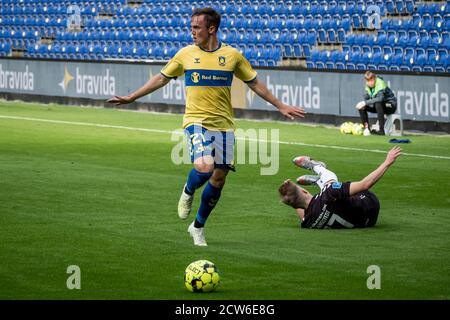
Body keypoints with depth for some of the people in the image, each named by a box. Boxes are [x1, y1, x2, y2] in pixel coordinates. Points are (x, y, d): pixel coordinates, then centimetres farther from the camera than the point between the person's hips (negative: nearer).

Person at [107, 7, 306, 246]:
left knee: (219, 177, 4)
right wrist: (130, 98, 12)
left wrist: (280, 106, 12)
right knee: (205, 167, -26)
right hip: (196, 121, -2)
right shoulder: (185, 54, 1)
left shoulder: (232, 55, 1)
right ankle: (188, 192, 10)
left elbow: (254, 83, 12)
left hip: (223, 125, 2)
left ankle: (198, 226, 23)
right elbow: (161, 79, 12)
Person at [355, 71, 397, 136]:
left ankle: (381, 130, -34)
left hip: (391, 105, -7)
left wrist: (365, 102, -40)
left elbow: (380, 98, -37)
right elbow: (366, 98, -2)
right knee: (362, 107, -7)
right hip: (378, 106, 7)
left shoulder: (380, 83, -24)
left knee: (378, 104, -37)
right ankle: (366, 128, -1)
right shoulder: (368, 85, -2)